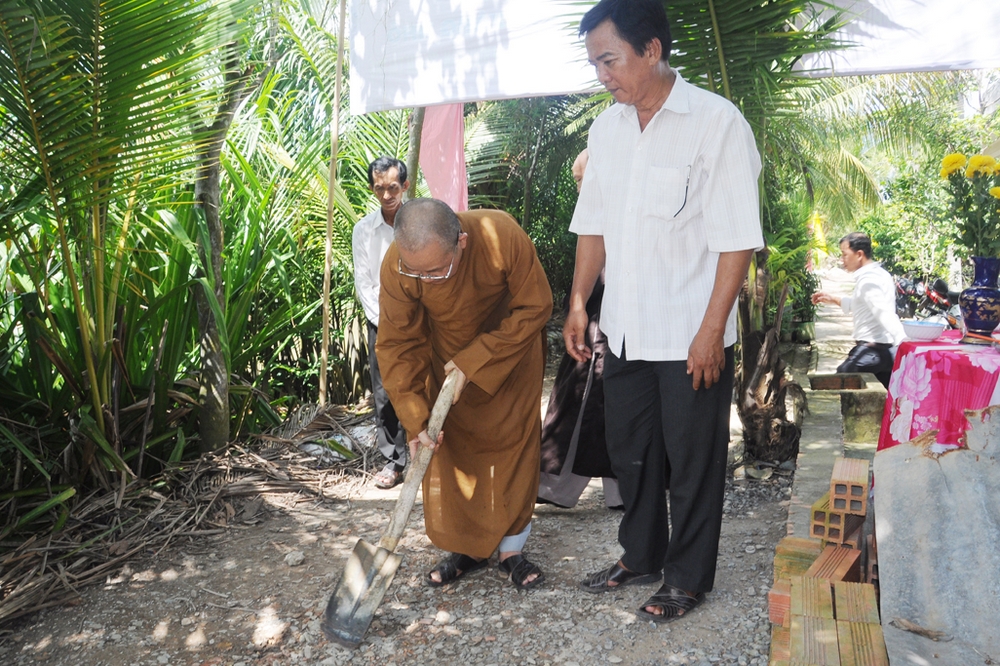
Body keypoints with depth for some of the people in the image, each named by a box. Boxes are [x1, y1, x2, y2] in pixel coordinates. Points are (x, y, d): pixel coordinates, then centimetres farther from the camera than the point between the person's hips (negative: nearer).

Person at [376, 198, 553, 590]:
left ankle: (512, 548, 17)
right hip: (444, 354, 2)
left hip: (510, 347, -1)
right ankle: (464, 547, 19)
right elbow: (397, 345, -22)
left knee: (513, 442, 2)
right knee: (445, 446, 2)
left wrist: (473, 363, -29)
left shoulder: (503, 237, -38)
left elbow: (535, 308, -26)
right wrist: (415, 419, -29)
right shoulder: (396, 267, -31)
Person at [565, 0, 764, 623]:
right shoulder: (606, 128, 7)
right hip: (625, 331, 6)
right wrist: (578, 303, 10)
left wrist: (712, 330, -18)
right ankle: (640, 555, 39)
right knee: (630, 450, 18)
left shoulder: (717, 121, -13)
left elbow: (736, 239, -15)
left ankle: (687, 577, 28)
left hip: (690, 337, -6)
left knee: (693, 461, 9)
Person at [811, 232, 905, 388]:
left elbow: (884, 313, -29)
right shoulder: (879, 274, 16)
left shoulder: (868, 280, -16)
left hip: (873, 351, -10)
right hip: (888, 349, 10)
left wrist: (904, 342, -36)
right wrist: (832, 299, 25)